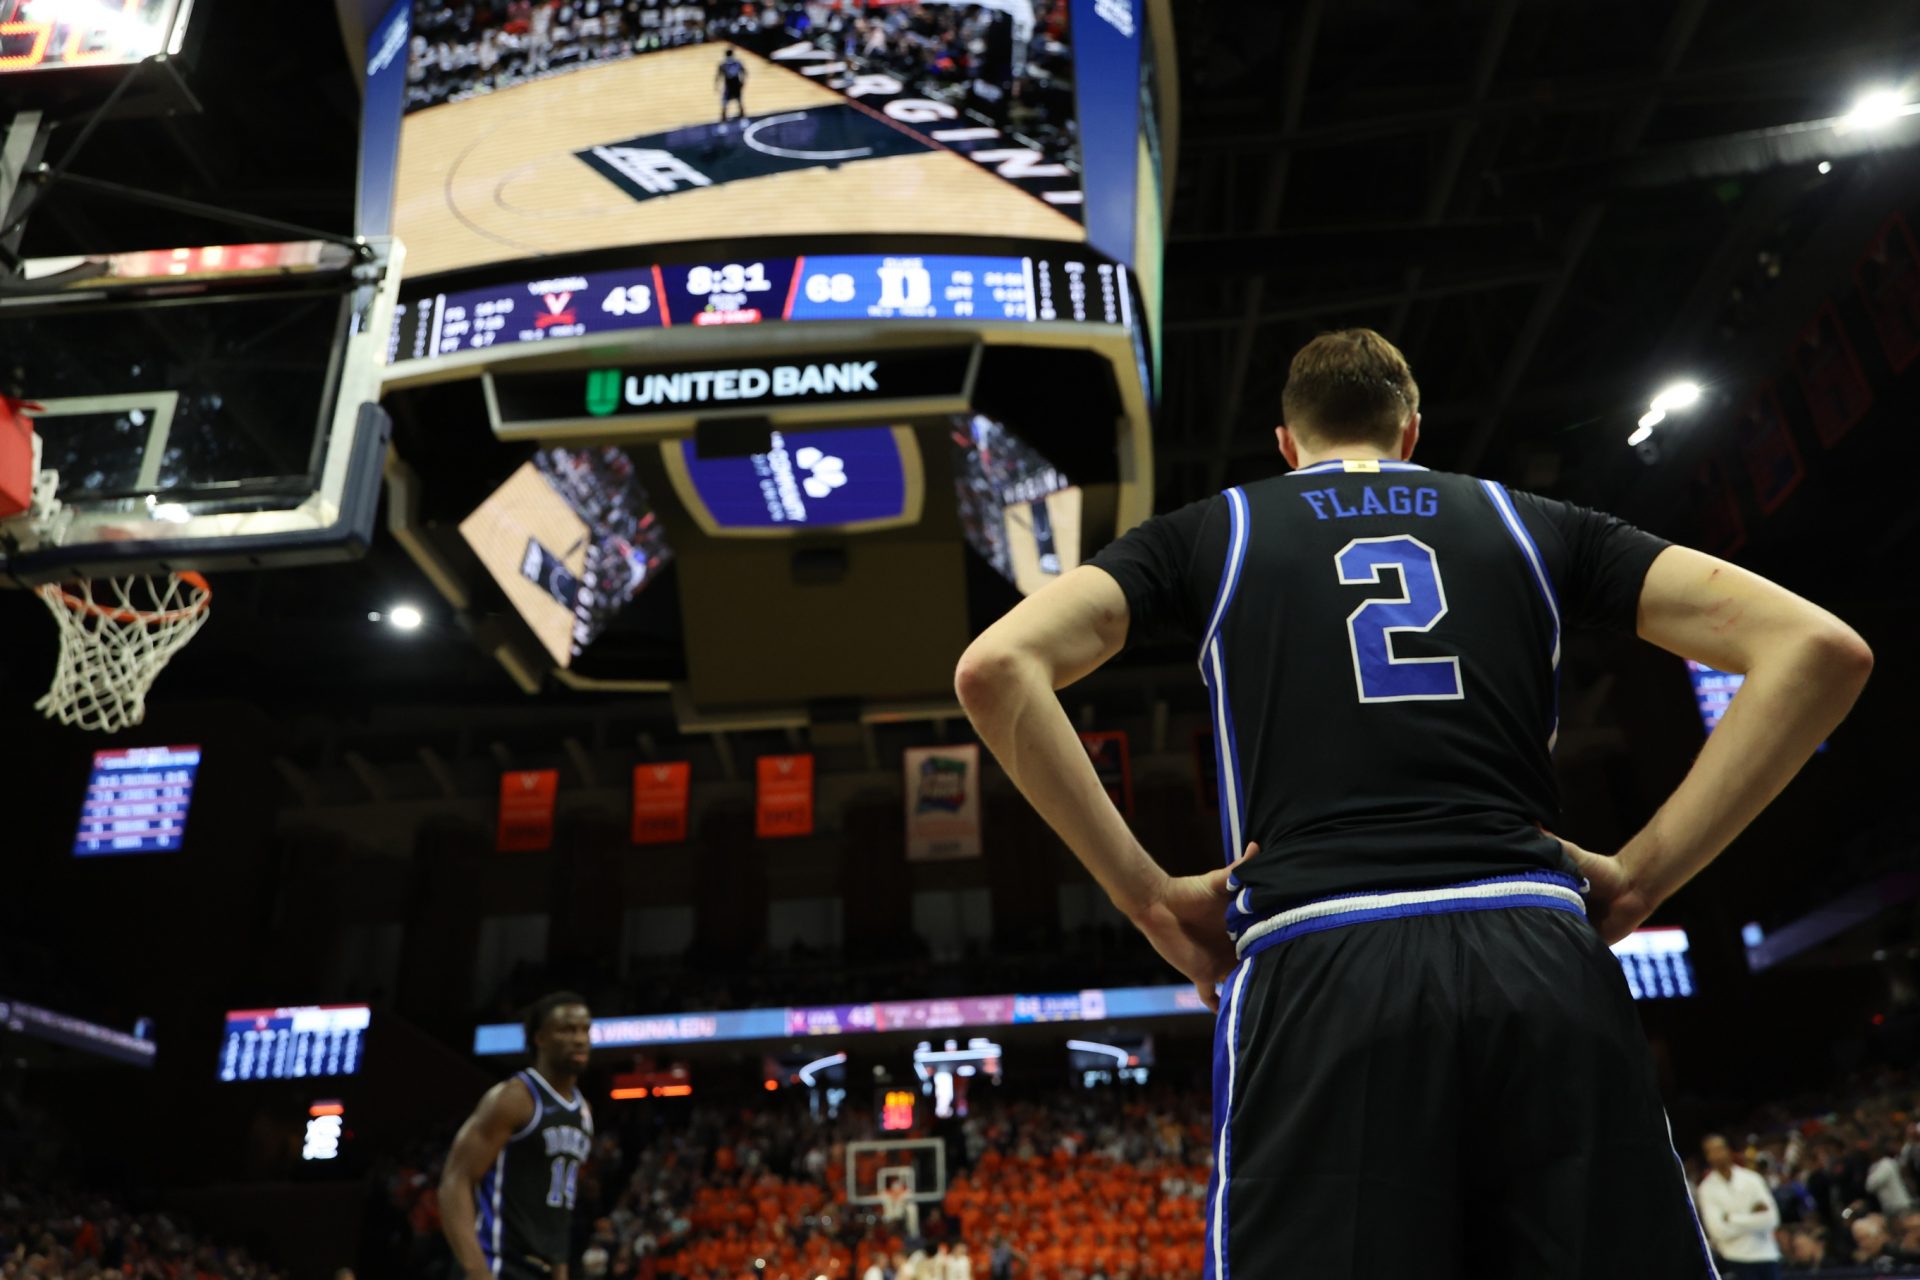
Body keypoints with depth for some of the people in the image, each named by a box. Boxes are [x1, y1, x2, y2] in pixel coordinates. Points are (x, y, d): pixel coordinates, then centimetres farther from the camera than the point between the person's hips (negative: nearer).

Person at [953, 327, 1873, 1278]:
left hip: (1317, 976, -1)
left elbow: (996, 669, 3)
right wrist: (1641, 874, 10)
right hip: (1546, 972, 2)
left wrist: (1148, 896, 4)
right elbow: (1819, 648, 12)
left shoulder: (1212, 530, 17)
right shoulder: (1534, 523, 21)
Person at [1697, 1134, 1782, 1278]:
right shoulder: (1707, 1189, -6)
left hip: (1766, 1255, 3)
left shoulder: (1752, 1178, 2)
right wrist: (1754, 1216, -9)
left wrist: (1732, 1219, -12)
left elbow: (1771, 1219, -6)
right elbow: (1719, 1230, -14)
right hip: (1737, 1260, -3)